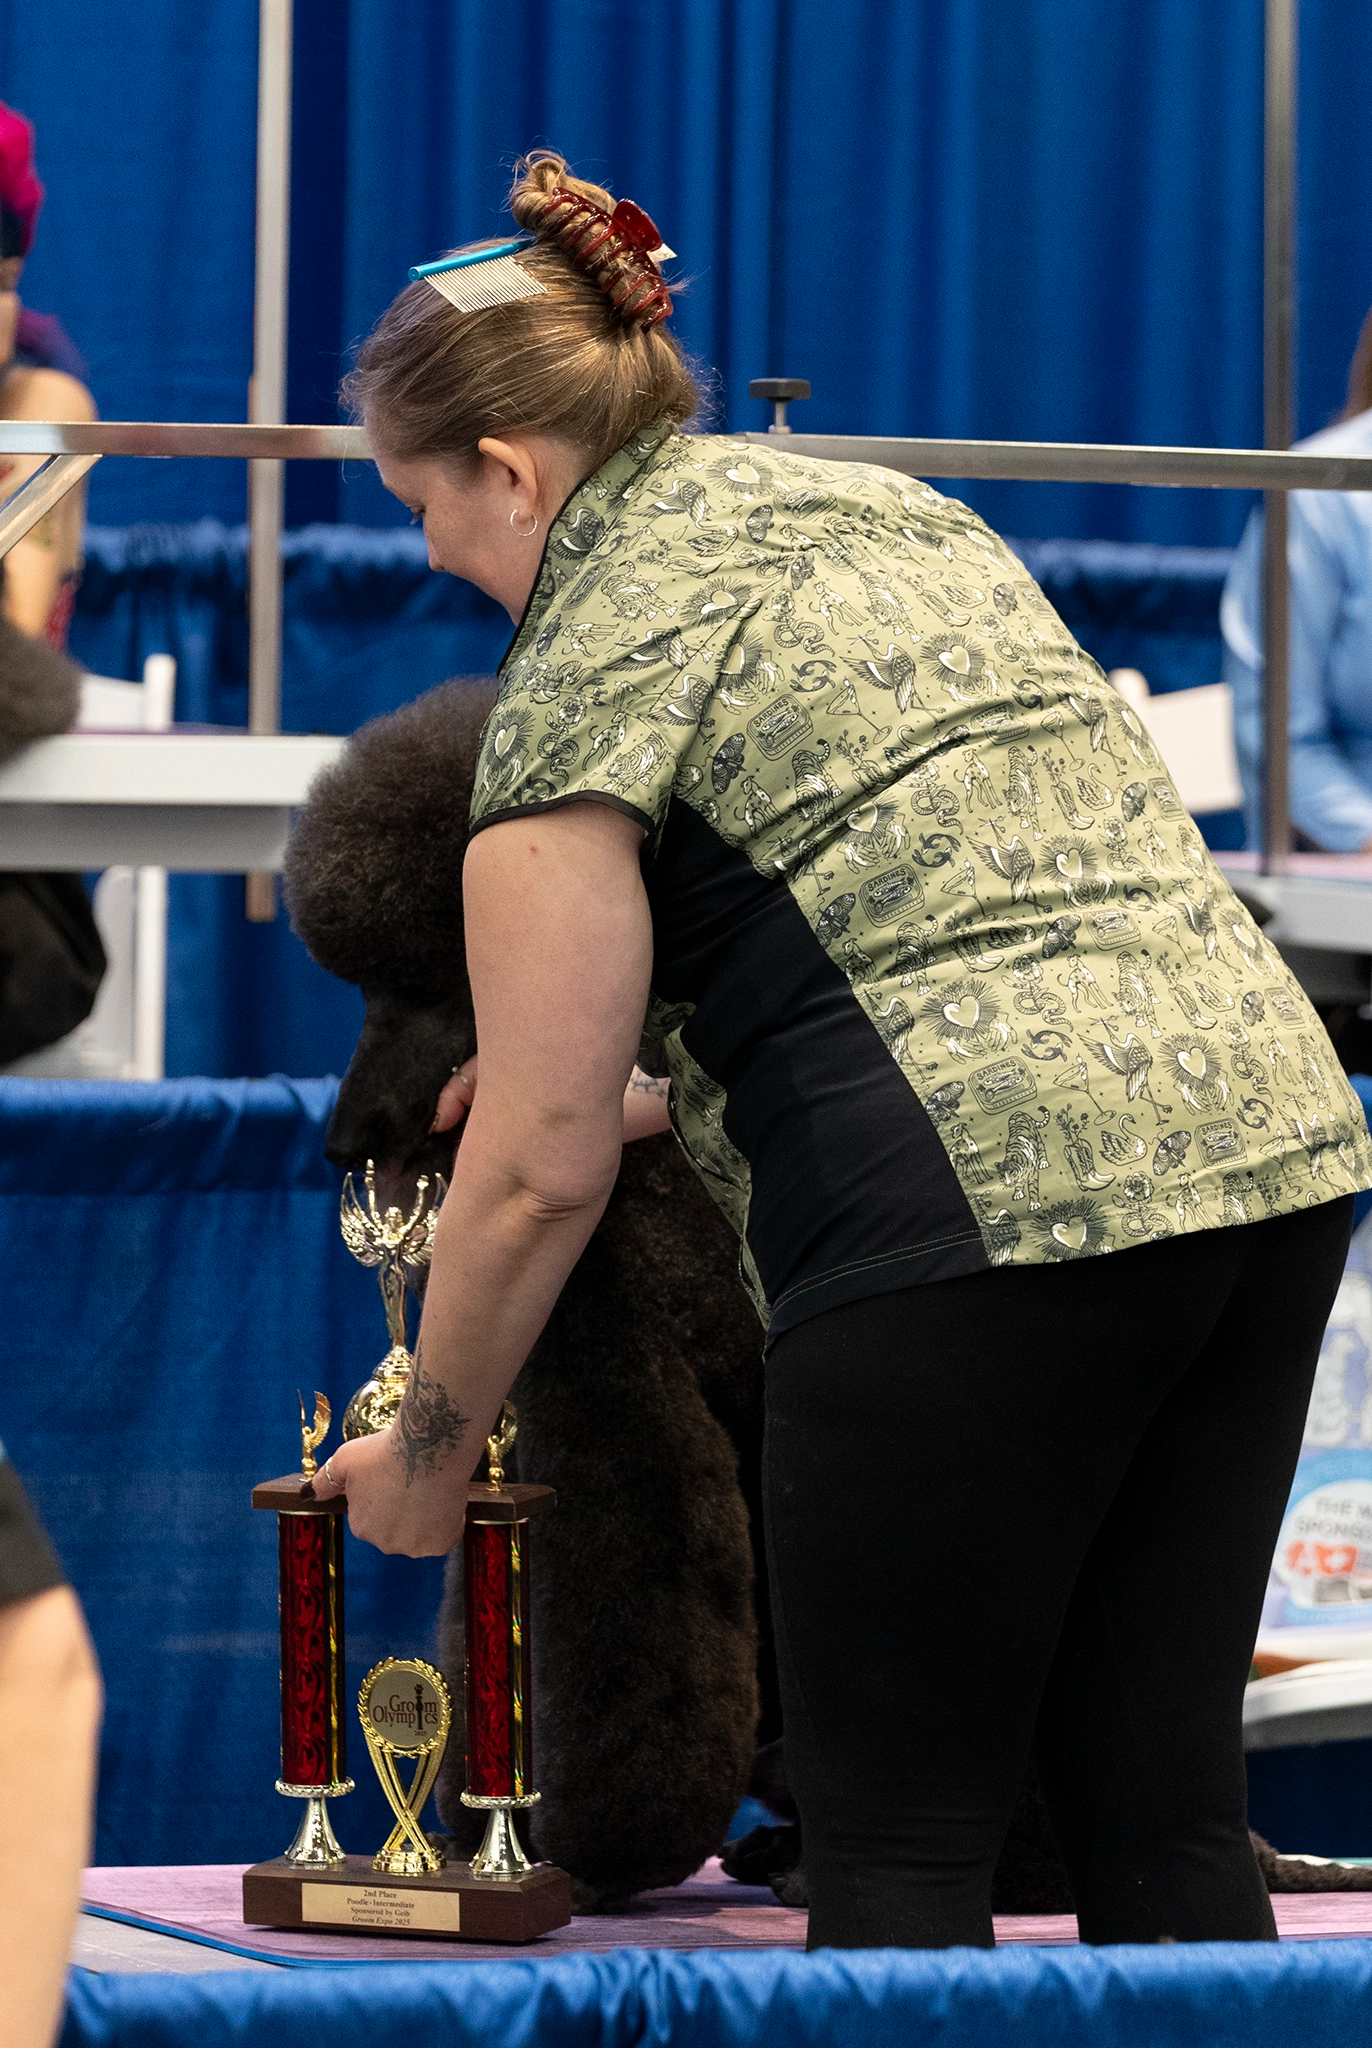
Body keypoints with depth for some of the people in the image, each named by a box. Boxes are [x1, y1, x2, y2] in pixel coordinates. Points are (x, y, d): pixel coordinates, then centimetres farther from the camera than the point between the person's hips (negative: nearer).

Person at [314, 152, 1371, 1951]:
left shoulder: (587, 671, -2)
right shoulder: (888, 504, 22)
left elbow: (543, 1175, -2)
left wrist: (426, 1457, 14)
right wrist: (601, 1054, 35)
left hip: (986, 1202, -8)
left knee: (899, 1840, 2)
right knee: (1161, 1802, 11)